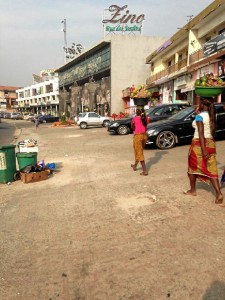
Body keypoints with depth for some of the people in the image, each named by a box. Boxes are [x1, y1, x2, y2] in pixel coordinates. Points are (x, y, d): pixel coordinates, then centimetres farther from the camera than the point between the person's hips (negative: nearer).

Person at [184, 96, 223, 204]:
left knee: (193, 167, 13)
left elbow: (201, 133, -21)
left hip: (199, 144, -7)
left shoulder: (199, 116, -13)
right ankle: (218, 193, -6)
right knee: (211, 169, 6)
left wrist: (203, 150, -26)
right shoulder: (211, 116, 9)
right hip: (210, 143, 7)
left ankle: (192, 190, 26)